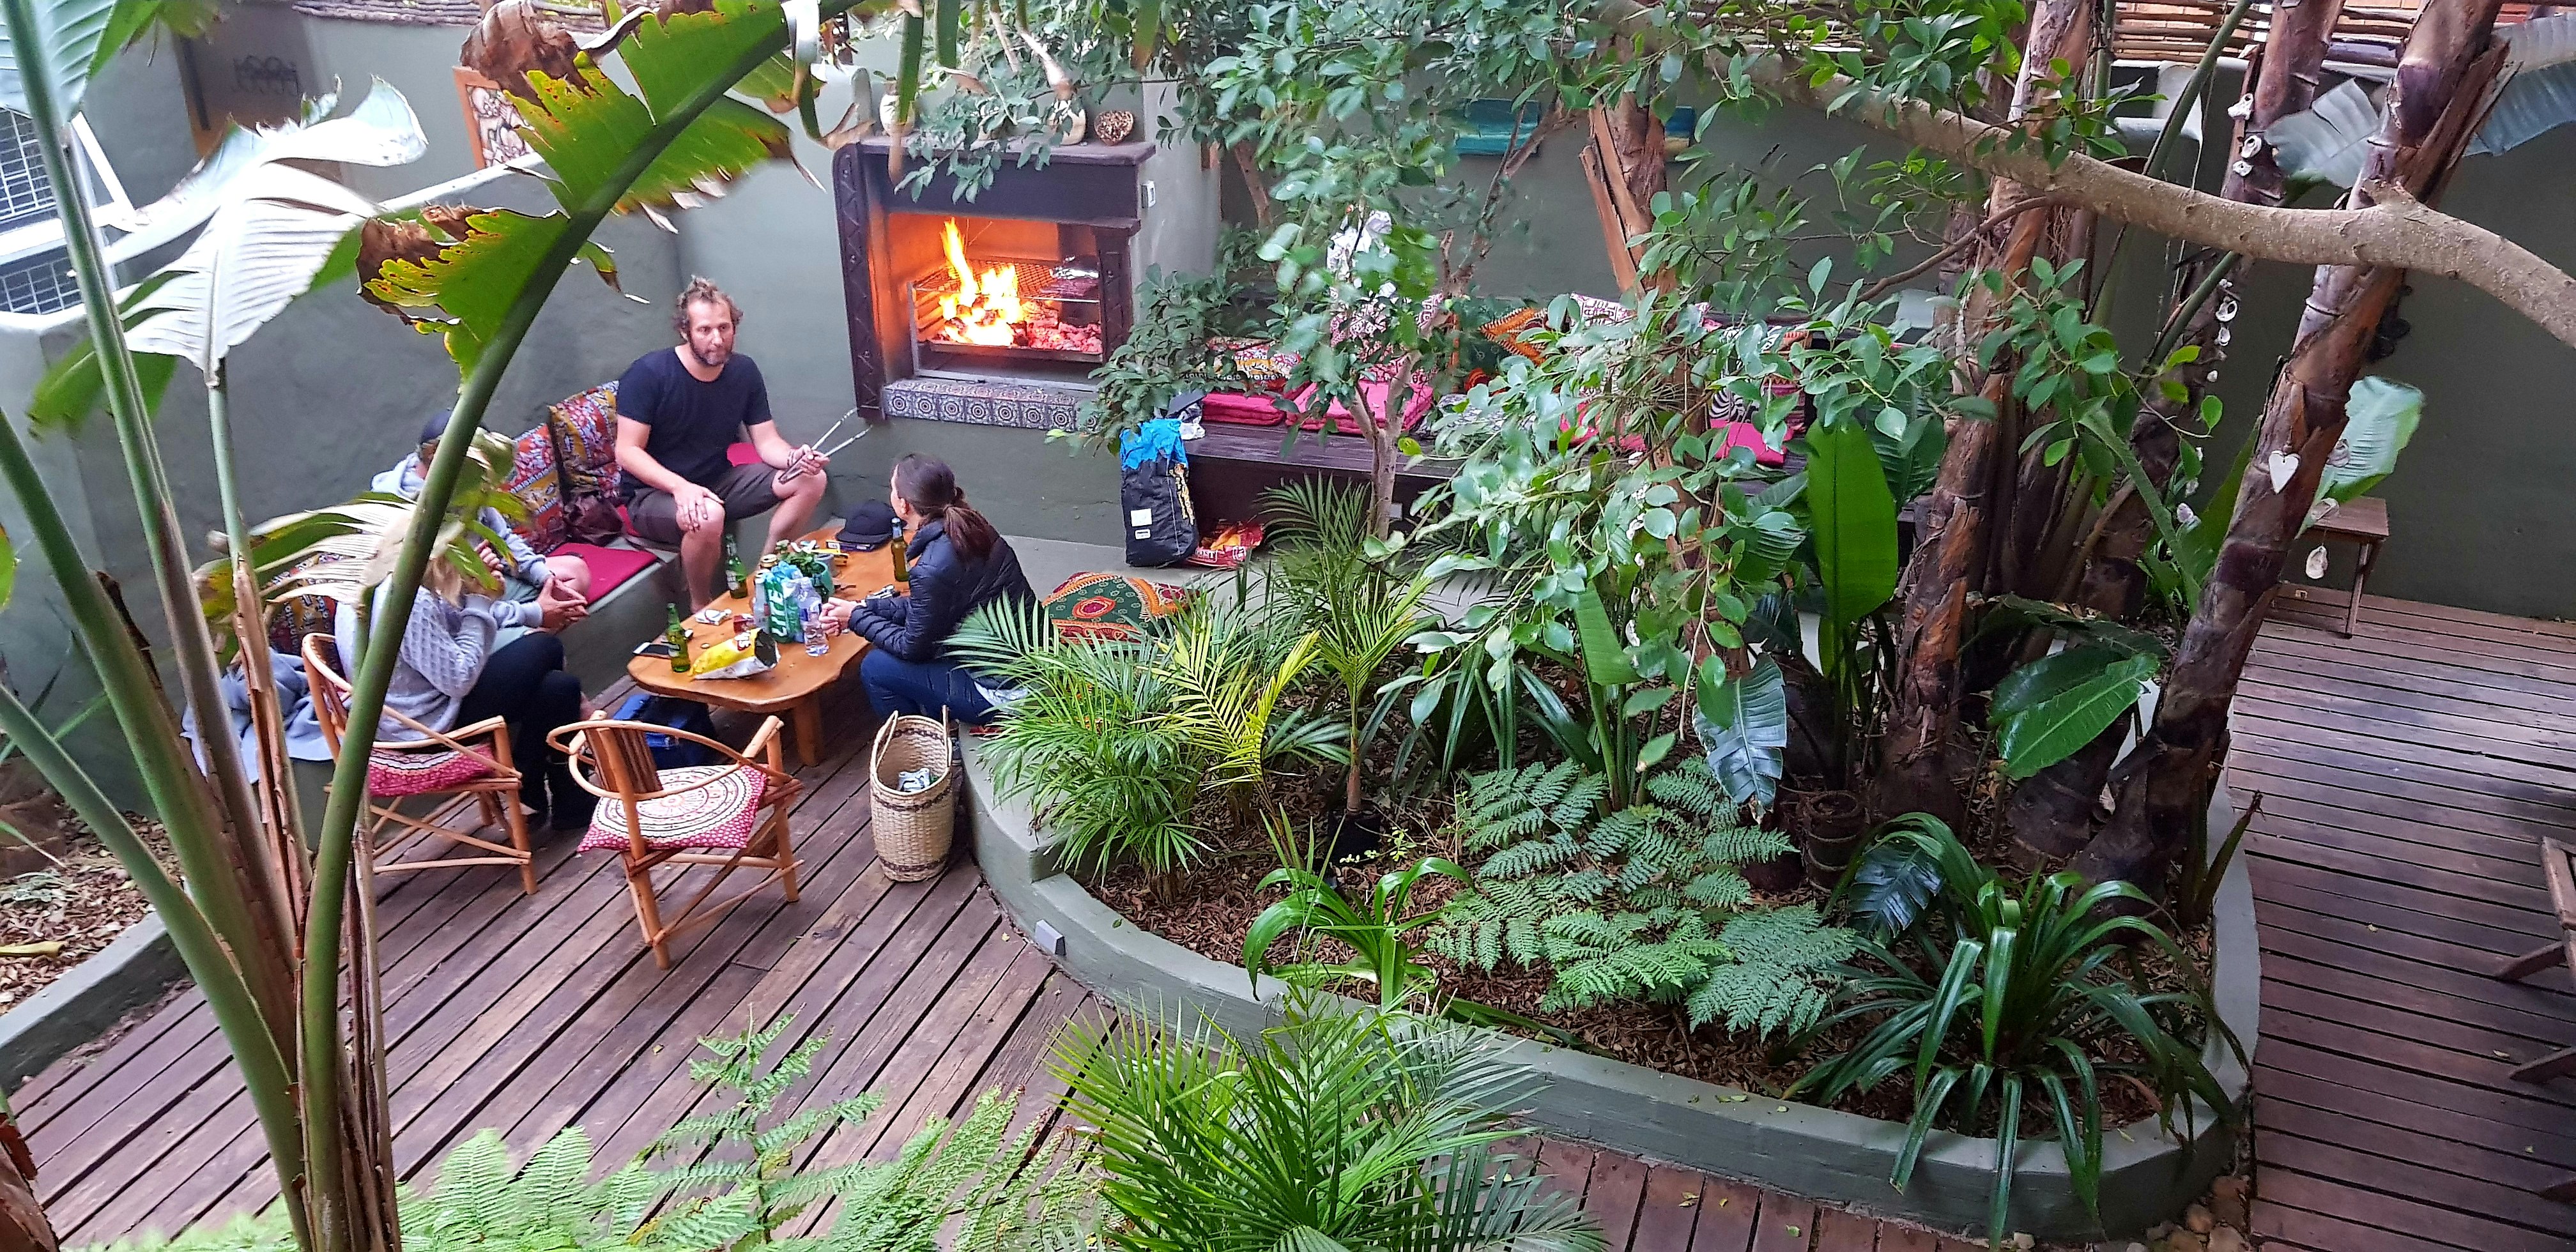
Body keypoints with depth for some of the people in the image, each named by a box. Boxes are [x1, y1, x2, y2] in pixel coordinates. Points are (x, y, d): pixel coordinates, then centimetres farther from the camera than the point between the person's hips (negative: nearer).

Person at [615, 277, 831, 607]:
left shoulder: (744, 371, -2)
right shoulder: (648, 373, -18)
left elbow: (767, 442, -2)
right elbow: (627, 452, -19)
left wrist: (794, 457, -26)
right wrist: (681, 487, -35)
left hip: (718, 481, 6)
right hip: (652, 493, -6)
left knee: (811, 480, -10)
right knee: (708, 516, -40)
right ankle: (700, 608, -12)